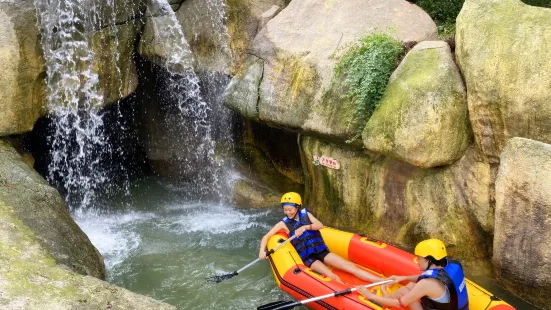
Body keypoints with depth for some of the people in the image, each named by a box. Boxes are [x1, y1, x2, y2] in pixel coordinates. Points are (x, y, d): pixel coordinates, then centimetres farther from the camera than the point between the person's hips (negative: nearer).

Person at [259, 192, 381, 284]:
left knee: (350, 267, -9)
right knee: (333, 278, -26)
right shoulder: (284, 224, 1)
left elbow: (320, 225, -5)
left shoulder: (305, 214, 8)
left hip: (321, 251, 3)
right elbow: (266, 236, -1)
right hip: (308, 258, -3)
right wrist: (262, 250, -20)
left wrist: (305, 227, -21)